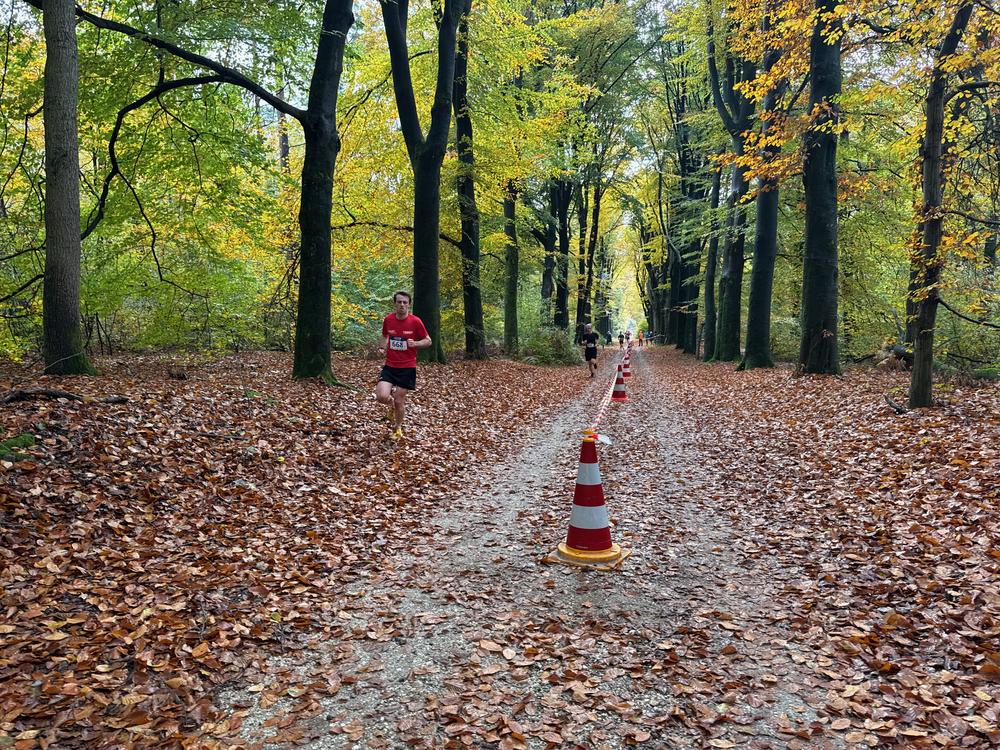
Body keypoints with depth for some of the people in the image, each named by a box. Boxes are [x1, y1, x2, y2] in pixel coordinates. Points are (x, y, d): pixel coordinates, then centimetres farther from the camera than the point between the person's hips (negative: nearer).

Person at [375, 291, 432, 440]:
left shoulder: (415, 321, -10)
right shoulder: (388, 319, 0)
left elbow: (428, 341, 0)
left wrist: (415, 343, -19)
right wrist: (383, 348, 1)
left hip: (407, 367, -2)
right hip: (390, 366, 2)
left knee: (399, 401, 3)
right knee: (381, 396, -15)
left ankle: (398, 428, 31)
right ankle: (392, 404, 23)